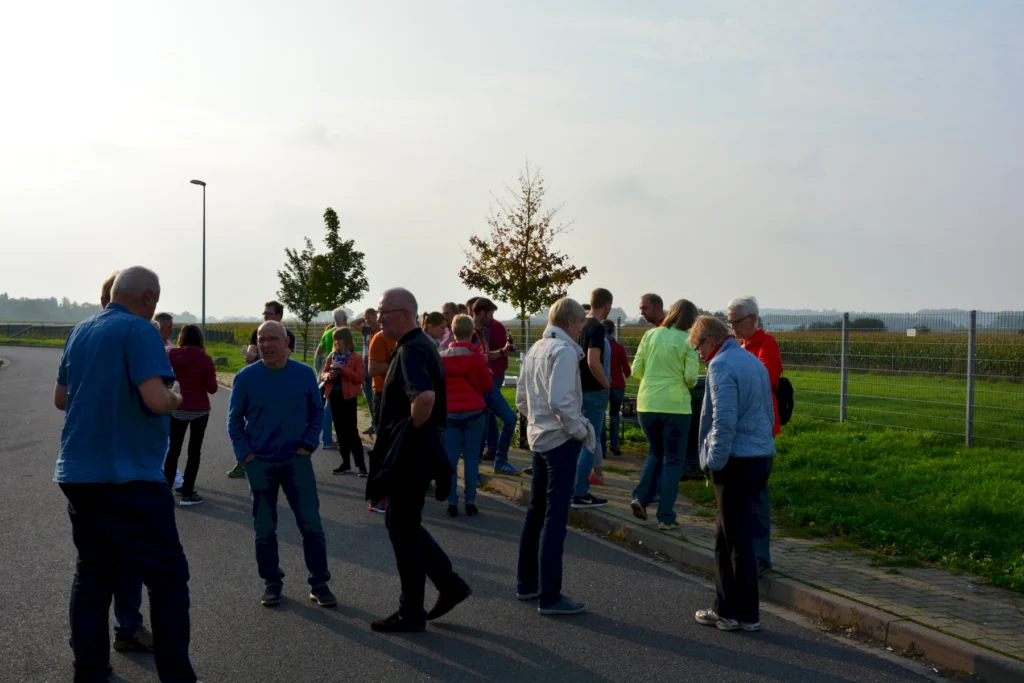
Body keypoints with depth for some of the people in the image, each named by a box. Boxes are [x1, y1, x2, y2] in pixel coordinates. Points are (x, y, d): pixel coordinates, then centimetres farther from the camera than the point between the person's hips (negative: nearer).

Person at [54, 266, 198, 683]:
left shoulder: (80, 332, 12)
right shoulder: (139, 330, -13)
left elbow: (61, 398, 20)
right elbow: (156, 399, -23)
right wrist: (175, 399, -3)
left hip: (77, 473, 8)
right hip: (127, 476, -8)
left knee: (92, 573, 15)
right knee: (168, 576, -1)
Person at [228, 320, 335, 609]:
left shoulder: (304, 374, -3)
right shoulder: (246, 377, -5)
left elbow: (317, 412, 8)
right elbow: (234, 419, 4)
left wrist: (308, 444, -2)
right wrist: (244, 453, -4)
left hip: (296, 460, 0)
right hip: (259, 463, 0)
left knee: (312, 524, -1)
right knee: (264, 528, 7)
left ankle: (319, 584, 11)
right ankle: (272, 583, 22)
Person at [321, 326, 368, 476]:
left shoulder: (356, 358, -6)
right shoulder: (332, 356, 9)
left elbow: (360, 377, -14)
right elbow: (323, 373, 15)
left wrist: (343, 368, -21)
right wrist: (328, 376, -8)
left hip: (348, 397, -6)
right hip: (334, 395, 6)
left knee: (351, 431, -6)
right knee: (340, 430, 10)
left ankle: (361, 465, -3)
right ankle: (346, 463, 18)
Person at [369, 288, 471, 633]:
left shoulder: (411, 350, -20)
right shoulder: (421, 345, 13)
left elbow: (425, 397, -38)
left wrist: (412, 429, -21)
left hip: (409, 453, -10)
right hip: (413, 452, 10)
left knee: (403, 530, 1)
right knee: (403, 524, 19)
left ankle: (411, 615, 13)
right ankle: (450, 584, 22)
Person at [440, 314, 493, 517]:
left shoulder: (442, 356, 1)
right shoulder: (476, 355, -7)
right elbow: (488, 385, 0)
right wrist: (486, 372, 17)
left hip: (450, 412, 2)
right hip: (474, 412, -2)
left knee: (451, 459, 5)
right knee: (472, 459, 4)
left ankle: (452, 503, 4)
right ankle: (470, 503, 4)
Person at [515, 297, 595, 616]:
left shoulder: (535, 349, 12)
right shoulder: (564, 351, -15)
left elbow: (521, 399, 16)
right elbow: (560, 401, -24)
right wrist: (583, 431, -12)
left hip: (537, 438, 9)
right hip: (560, 441, -9)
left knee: (536, 512, 17)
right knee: (555, 518, -5)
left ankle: (527, 583, 27)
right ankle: (549, 596, 0)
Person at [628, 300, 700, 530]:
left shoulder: (651, 334, 2)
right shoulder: (689, 341, -6)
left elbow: (636, 370, 3)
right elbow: (691, 377, -12)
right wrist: (688, 384, 10)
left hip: (647, 404, 3)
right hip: (675, 407, -3)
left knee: (655, 453, 24)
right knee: (673, 460, 8)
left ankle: (641, 497, 8)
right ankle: (665, 517, 5)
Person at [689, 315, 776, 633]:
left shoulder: (721, 365, -13)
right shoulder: (754, 361, 16)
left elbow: (724, 420, -20)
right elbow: (769, 413, 22)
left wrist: (715, 462, -13)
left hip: (737, 462, -9)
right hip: (763, 456, 9)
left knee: (737, 540, 1)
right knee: (726, 536, 16)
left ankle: (746, 615, 11)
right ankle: (726, 609, 21)